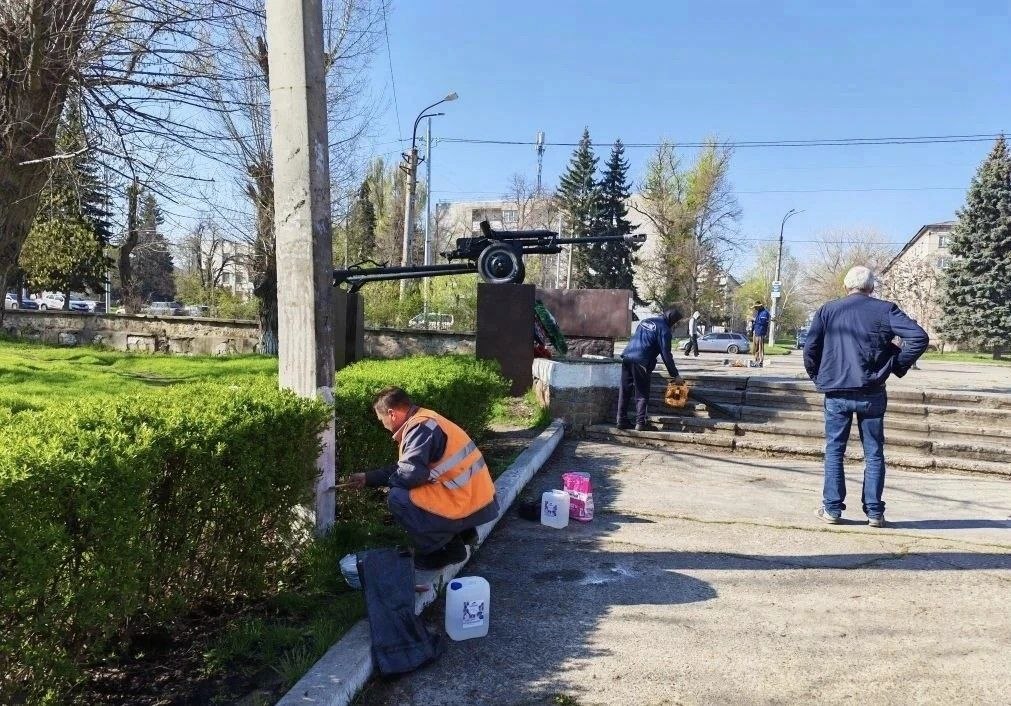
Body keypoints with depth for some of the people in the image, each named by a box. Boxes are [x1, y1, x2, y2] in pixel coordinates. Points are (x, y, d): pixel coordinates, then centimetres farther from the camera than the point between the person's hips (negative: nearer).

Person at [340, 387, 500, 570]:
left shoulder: (421, 428, -17)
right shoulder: (424, 421, 14)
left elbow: (411, 474, -23)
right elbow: (404, 466, 21)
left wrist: (387, 481, -1)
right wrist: (367, 478, 22)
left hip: (468, 506, -10)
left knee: (398, 498, -12)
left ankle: (446, 549, -1)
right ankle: (460, 532, 20)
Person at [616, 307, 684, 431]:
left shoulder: (646, 321, 20)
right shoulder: (664, 330, -3)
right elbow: (666, 355, -6)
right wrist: (675, 375, 1)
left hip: (627, 357, 7)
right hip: (641, 362, -7)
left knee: (625, 391, 9)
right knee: (642, 394, 1)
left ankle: (622, 421, 12)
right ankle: (640, 423, -2)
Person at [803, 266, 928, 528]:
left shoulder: (828, 310, 1)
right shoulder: (884, 309, -1)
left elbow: (810, 348, -2)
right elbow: (919, 337, -10)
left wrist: (817, 377, 11)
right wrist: (898, 365, 1)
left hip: (836, 392, 0)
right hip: (872, 394, 0)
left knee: (834, 451, 10)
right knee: (874, 452, 9)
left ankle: (832, 508, 11)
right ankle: (874, 512, 13)